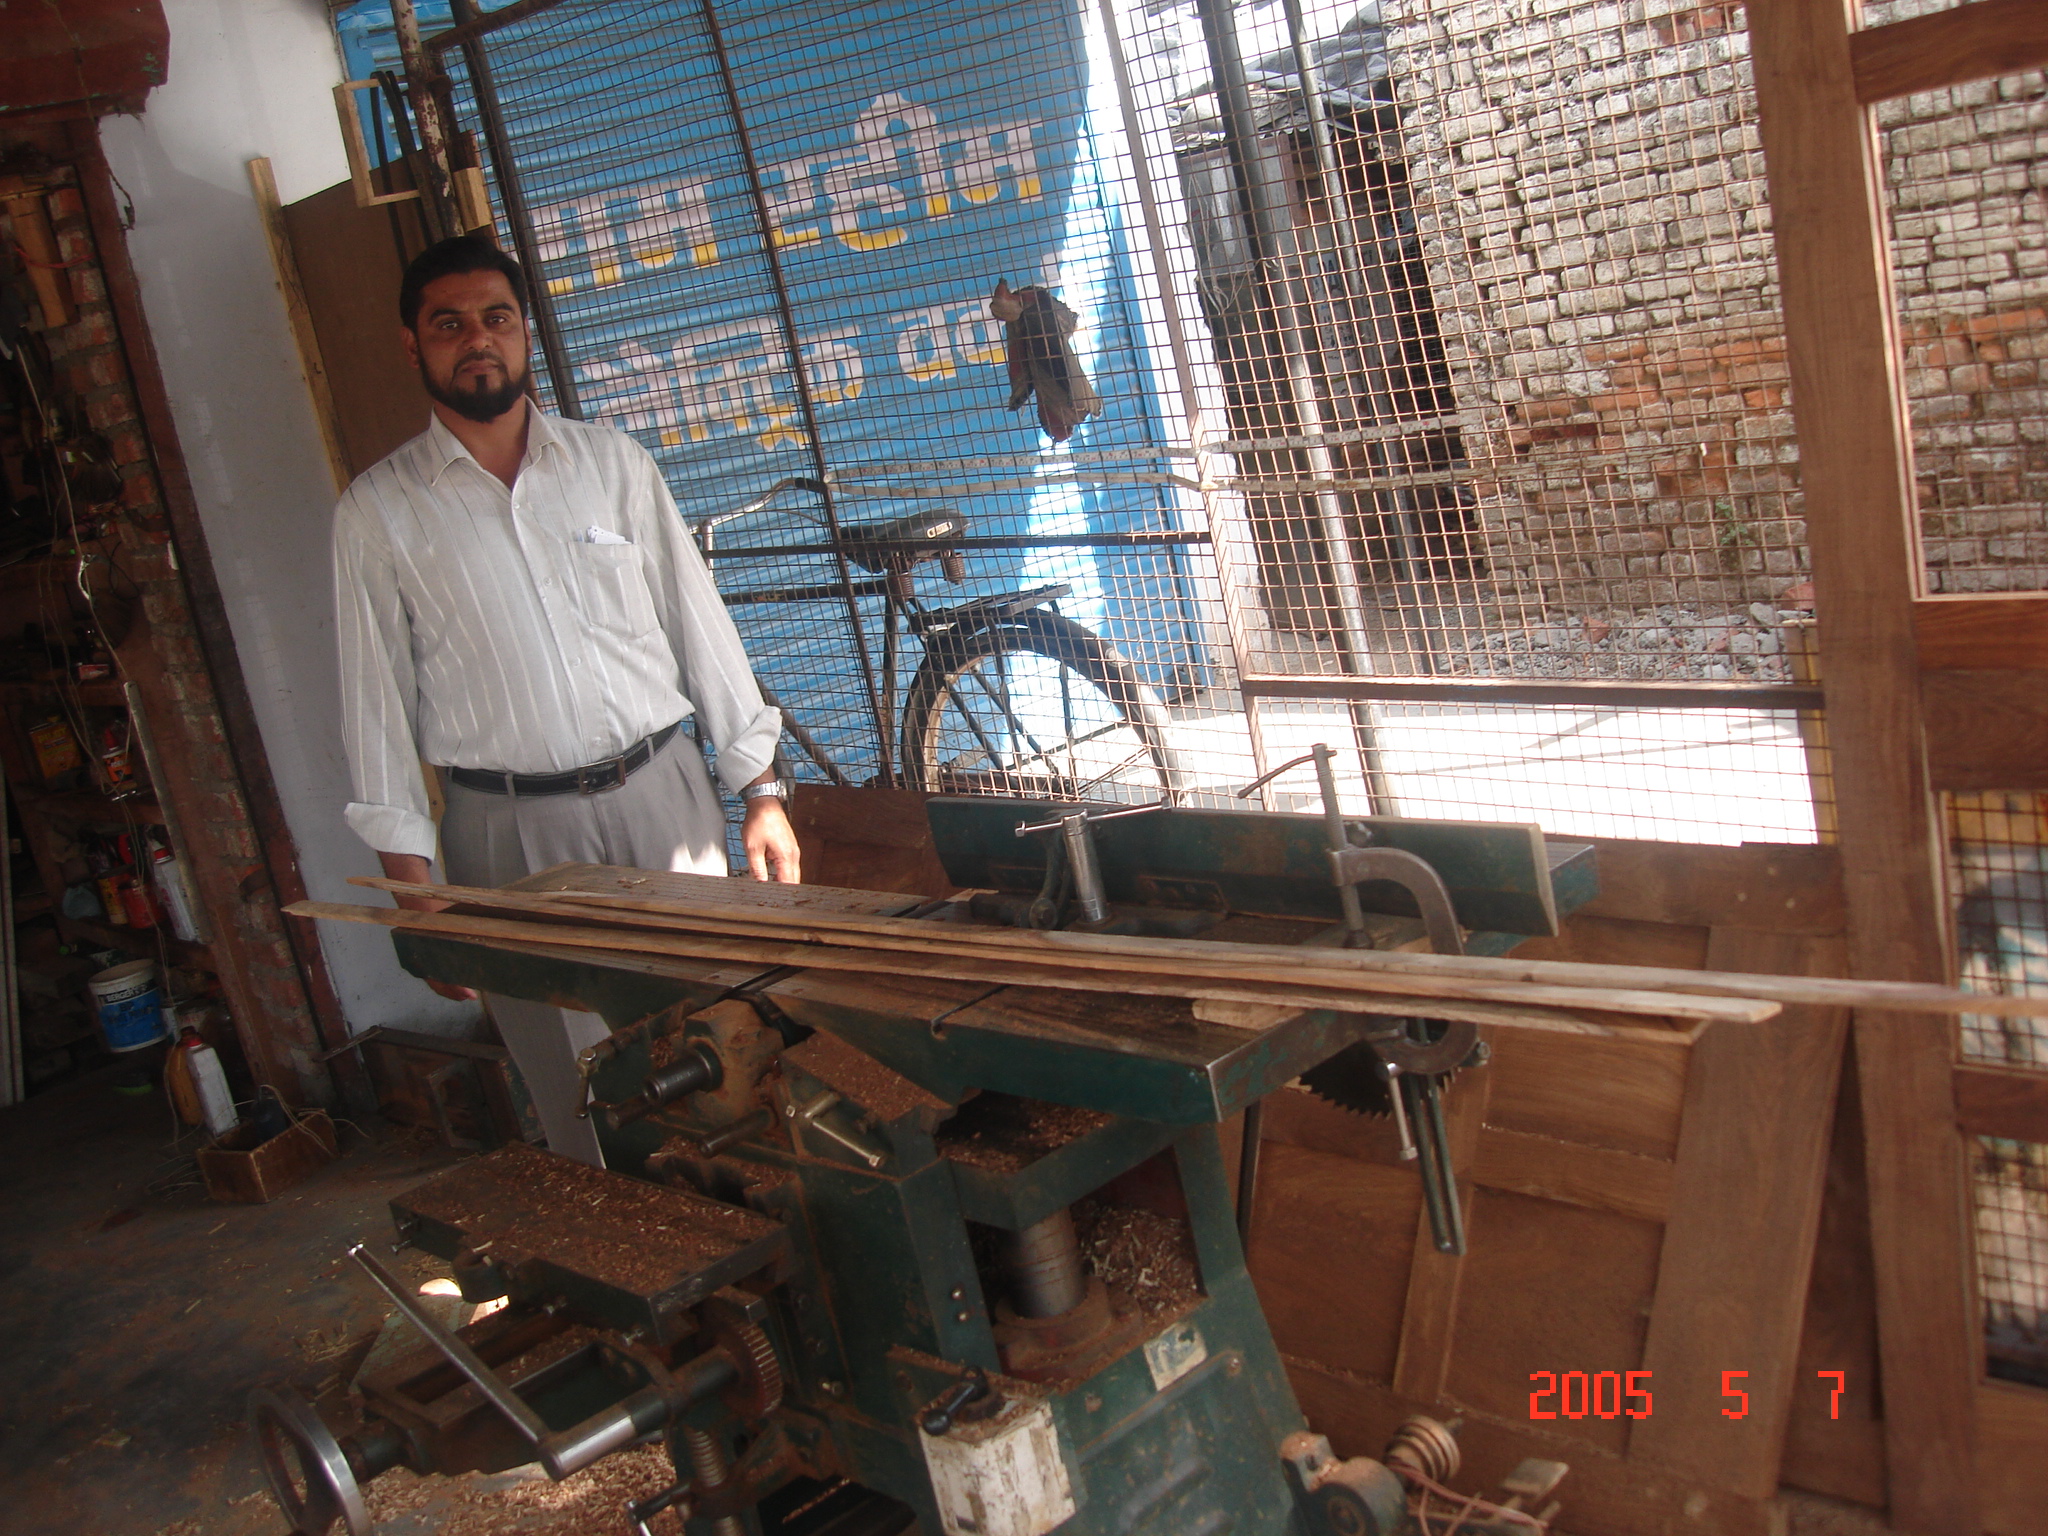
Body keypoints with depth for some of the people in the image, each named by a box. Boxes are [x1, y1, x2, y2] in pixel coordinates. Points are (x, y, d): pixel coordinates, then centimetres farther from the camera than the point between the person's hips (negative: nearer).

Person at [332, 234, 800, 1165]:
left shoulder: (613, 464, 7)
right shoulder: (379, 511, 2)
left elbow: (699, 624, 9)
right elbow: (376, 705, 2)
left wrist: (761, 789, 4)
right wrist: (416, 890, -3)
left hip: (663, 799, 2)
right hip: (513, 834, -2)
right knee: (587, 1104, 2)